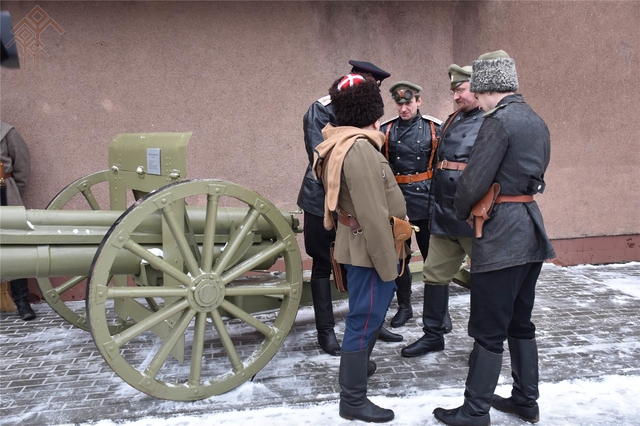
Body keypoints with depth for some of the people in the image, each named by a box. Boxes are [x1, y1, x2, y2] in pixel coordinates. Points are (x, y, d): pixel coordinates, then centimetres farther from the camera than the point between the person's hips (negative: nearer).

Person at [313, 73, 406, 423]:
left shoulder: (343, 143, 9)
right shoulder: (360, 149, -23)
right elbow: (373, 215, -24)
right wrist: (388, 263, -19)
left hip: (357, 244, 10)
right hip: (368, 248, -10)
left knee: (366, 316, 24)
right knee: (365, 320, 1)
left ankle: (356, 367, 44)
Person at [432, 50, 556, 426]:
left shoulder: (499, 121, -15)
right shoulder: (537, 122, 13)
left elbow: (473, 182, -17)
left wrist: (461, 213, 1)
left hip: (501, 233, -9)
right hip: (532, 229, 9)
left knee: (488, 331, -1)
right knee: (521, 323, 18)